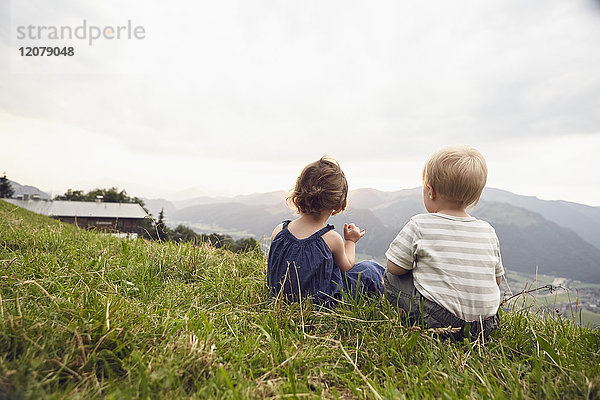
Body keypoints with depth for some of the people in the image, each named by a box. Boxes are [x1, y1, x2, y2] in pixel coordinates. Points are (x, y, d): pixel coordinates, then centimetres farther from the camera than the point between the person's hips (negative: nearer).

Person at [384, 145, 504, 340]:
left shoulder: (420, 225, -12)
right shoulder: (488, 231, 2)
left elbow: (394, 267, -5)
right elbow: (497, 279, 13)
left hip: (441, 321, -5)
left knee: (390, 278, 7)